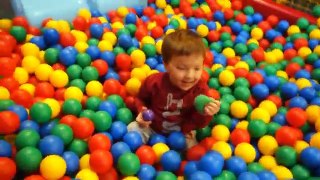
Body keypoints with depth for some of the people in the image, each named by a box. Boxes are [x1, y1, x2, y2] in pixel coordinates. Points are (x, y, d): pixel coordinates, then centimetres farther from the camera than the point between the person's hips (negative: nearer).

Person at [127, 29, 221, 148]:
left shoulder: (201, 89, -21)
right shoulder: (154, 82, -21)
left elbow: (197, 123, -14)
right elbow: (141, 99, 3)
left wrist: (205, 114, -35)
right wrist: (142, 111, -17)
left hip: (182, 134, 0)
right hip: (151, 127, 0)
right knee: (132, 129, -17)